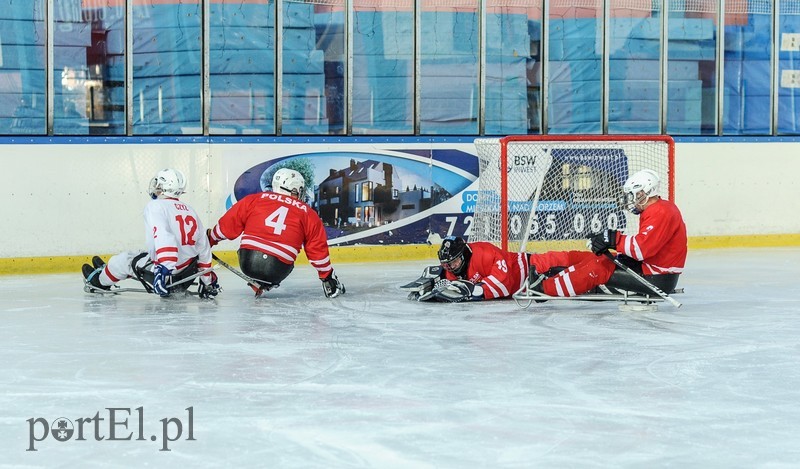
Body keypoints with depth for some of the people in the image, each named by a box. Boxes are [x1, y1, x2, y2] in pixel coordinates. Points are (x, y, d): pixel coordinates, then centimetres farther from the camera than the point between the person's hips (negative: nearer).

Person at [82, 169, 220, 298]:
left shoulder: (155, 207, -12)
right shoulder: (190, 211, 10)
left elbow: (163, 239, -29)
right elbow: (204, 249, 10)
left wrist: (164, 269, -36)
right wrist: (208, 280, 16)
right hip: (189, 272, 7)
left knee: (124, 260, 18)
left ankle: (99, 280, 41)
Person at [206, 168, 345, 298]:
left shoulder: (254, 200, 12)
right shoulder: (308, 214, 11)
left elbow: (228, 225, 15)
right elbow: (318, 251, 12)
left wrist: (209, 240, 31)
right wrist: (328, 277, 22)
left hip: (247, 263, 1)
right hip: (278, 270, -1)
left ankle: (256, 282, 18)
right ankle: (263, 284, 13)